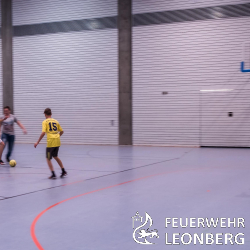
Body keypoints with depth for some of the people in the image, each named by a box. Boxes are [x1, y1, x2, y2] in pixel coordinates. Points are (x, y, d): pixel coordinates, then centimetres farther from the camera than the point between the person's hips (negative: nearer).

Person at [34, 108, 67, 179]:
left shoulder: (45, 122, -2)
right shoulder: (55, 121, 13)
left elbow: (43, 133, -14)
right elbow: (61, 131, 17)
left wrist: (37, 142, -9)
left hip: (50, 142, -6)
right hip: (57, 141, 6)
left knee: (48, 158, 8)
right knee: (55, 156, 24)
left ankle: (53, 174, -1)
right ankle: (63, 171, 24)